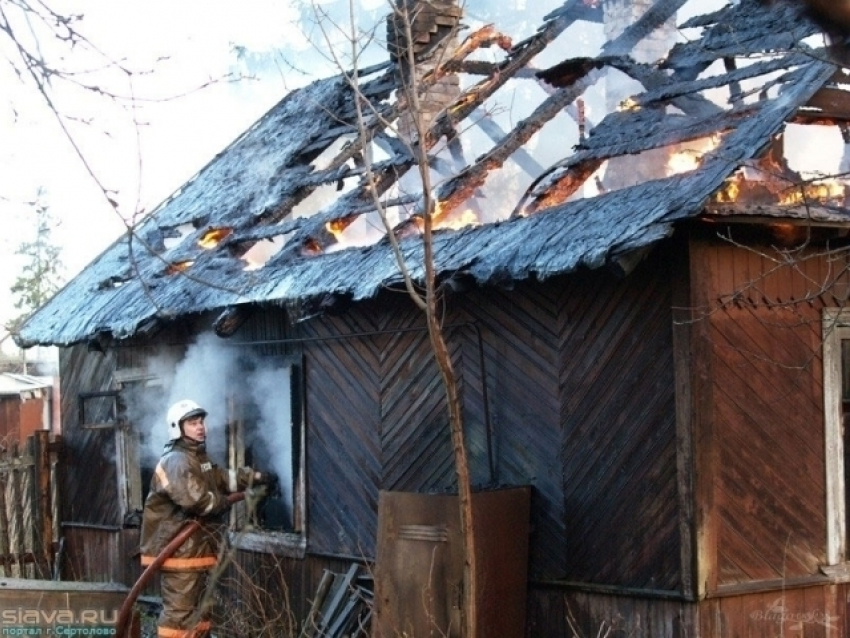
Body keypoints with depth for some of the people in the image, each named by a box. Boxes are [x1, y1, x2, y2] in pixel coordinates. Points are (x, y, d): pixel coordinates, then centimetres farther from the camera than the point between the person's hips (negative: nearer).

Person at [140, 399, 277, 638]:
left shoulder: (200, 458, 17)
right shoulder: (176, 460, -17)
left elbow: (223, 478, 29)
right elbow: (192, 497, -32)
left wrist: (255, 477, 15)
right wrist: (222, 502, -15)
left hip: (198, 547, 11)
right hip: (178, 550, -11)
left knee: (200, 609, 19)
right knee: (178, 612, -9)